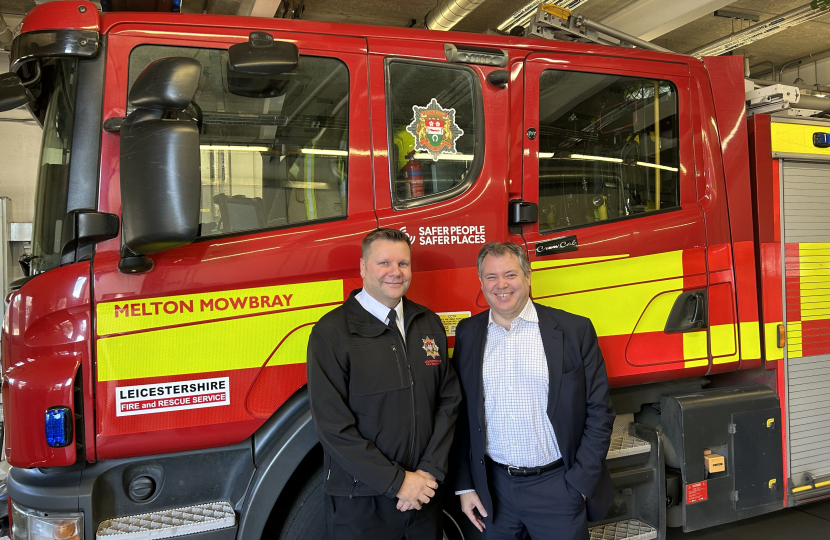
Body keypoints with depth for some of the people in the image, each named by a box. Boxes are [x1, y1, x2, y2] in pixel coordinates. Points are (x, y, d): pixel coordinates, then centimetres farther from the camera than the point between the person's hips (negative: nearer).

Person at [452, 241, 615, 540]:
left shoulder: (574, 330, -6)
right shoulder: (468, 333, 1)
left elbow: (599, 411, -4)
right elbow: (461, 413, 5)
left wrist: (580, 483, -7)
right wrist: (464, 485, 4)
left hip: (557, 485, -2)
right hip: (493, 488, 2)